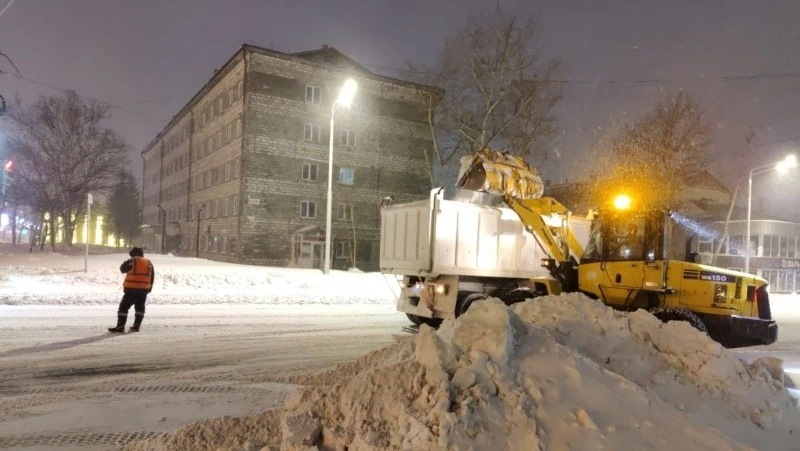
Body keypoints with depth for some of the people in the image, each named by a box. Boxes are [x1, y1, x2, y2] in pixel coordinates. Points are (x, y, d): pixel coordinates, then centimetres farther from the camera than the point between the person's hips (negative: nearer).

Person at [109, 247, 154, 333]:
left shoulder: (132, 261, -6)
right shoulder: (149, 263, 10)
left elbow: (122, 269, 6)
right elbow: (152, 277, 13)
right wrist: (149, 287, 20)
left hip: (131, 288, -5)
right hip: (144, 289, 5)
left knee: (124, 307, 0)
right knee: (140, 307, 15)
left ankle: (120, 327, -5)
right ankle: (136, 326, 15)